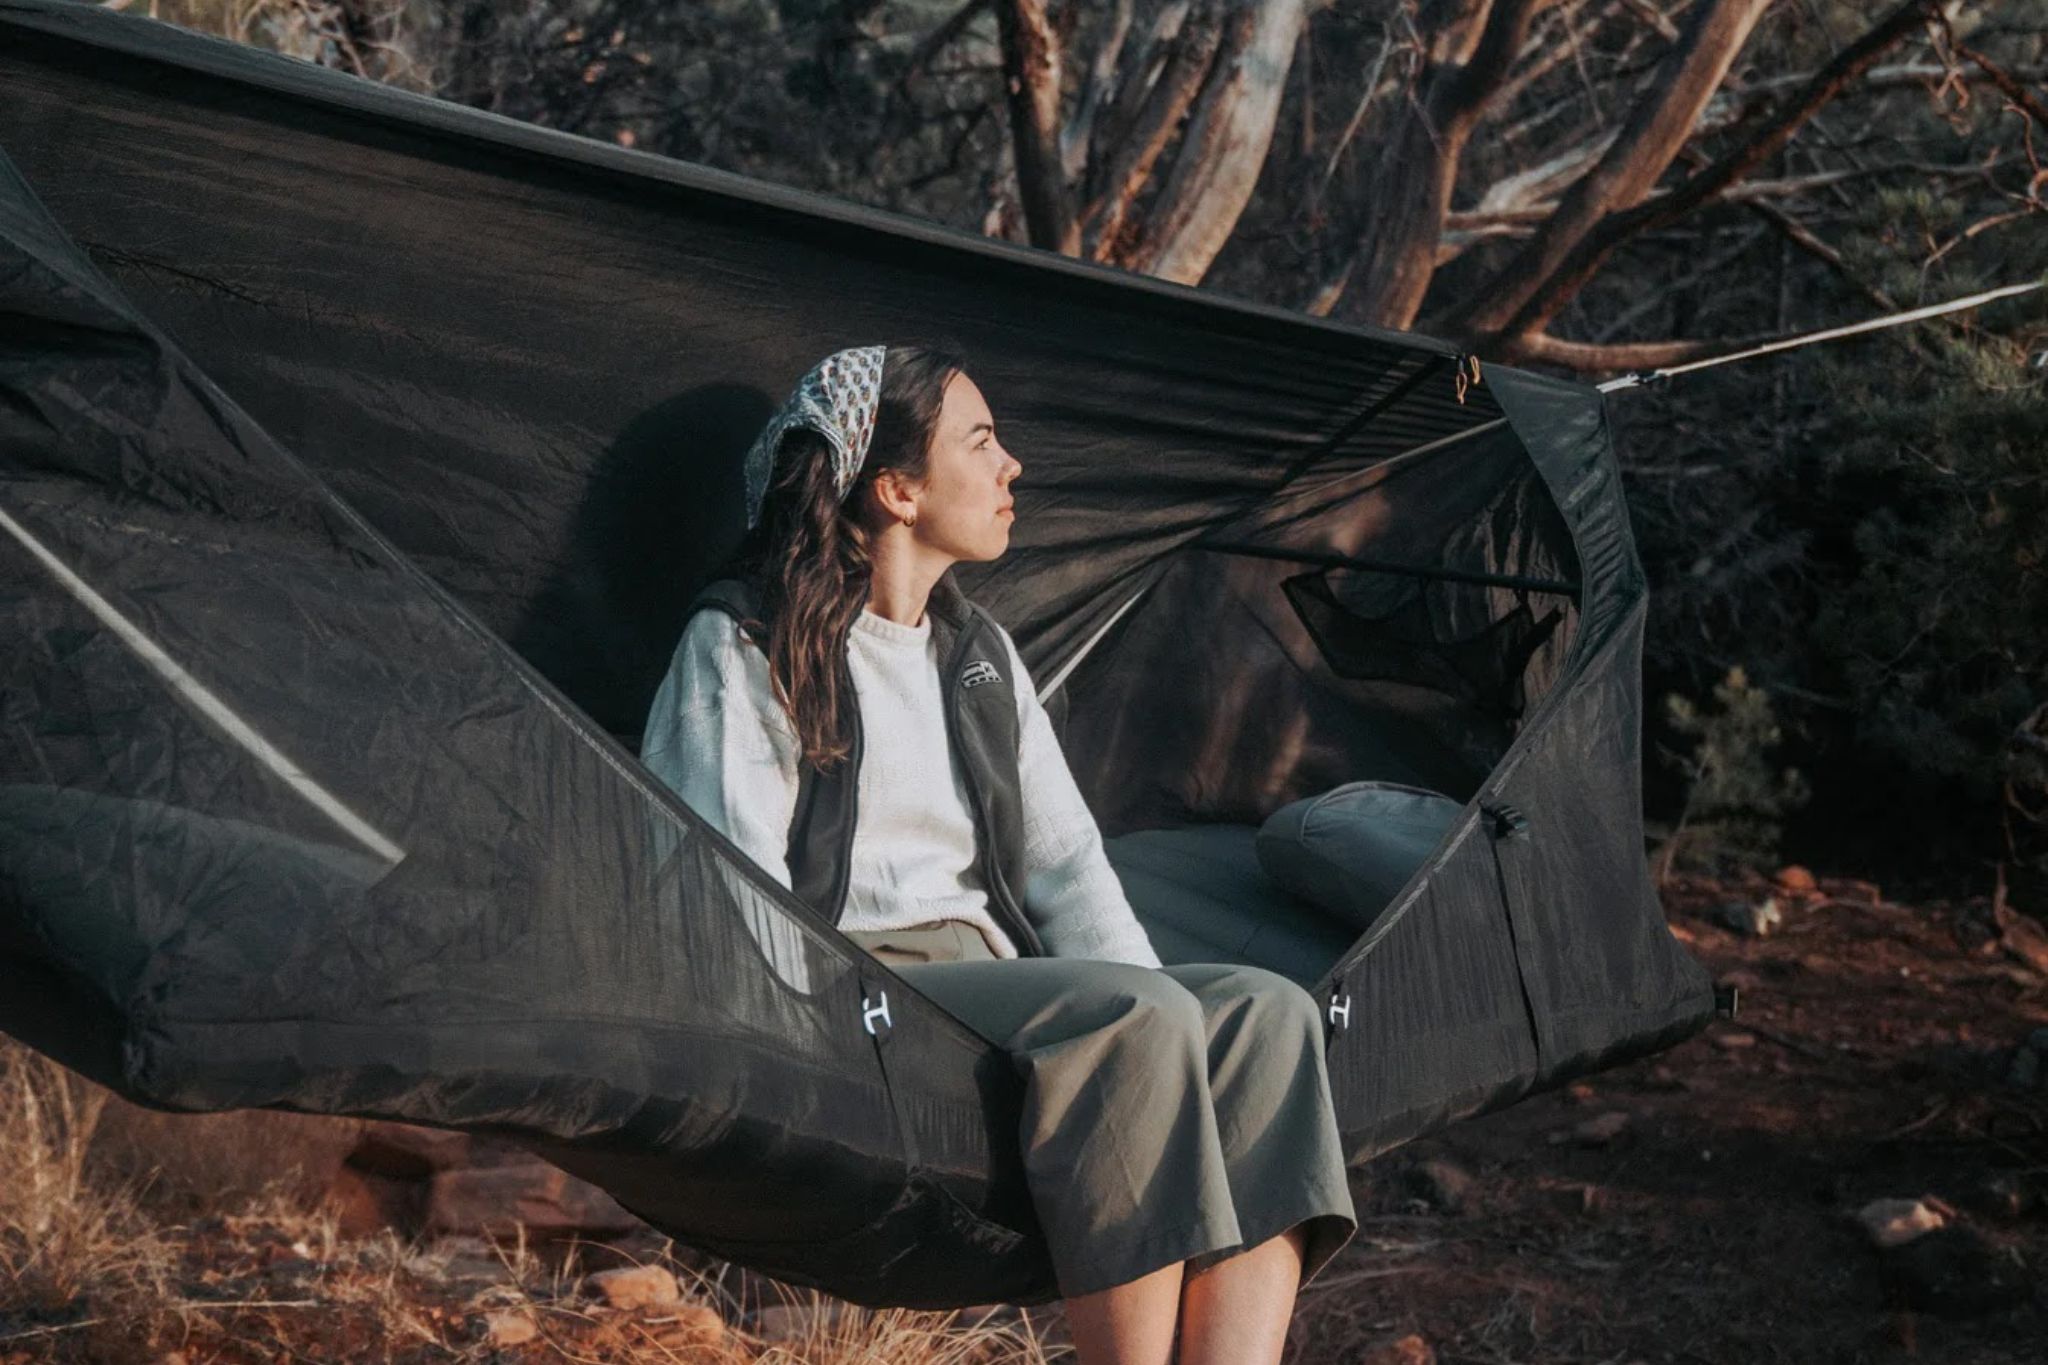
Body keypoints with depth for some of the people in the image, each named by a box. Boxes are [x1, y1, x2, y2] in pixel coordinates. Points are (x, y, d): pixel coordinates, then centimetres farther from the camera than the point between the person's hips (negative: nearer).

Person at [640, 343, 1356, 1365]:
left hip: (994, 988, 7)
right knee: (1130, 1021, -33)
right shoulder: (743, 649, 1)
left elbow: (1067, 864, 19)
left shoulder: (980, 653, 21)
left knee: (1263, 1015, -22)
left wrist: (1151, 1031, 0)